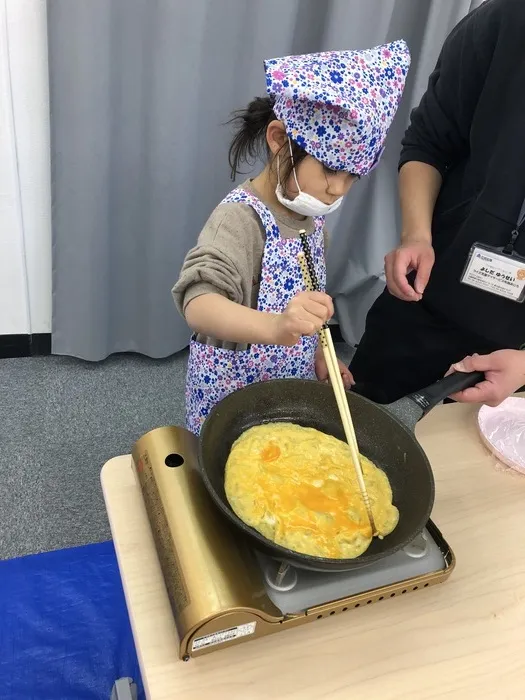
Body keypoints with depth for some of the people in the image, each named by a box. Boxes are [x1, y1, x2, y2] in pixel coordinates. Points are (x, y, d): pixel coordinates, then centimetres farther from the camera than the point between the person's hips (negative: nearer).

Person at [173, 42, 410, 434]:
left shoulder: (309, 213, -2)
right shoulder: (240, 218, -26)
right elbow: (198, 304, -41)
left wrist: (317, 353, 6)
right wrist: (276, 327, -56)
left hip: (291, 390, 7)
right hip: (234, 398, -7)